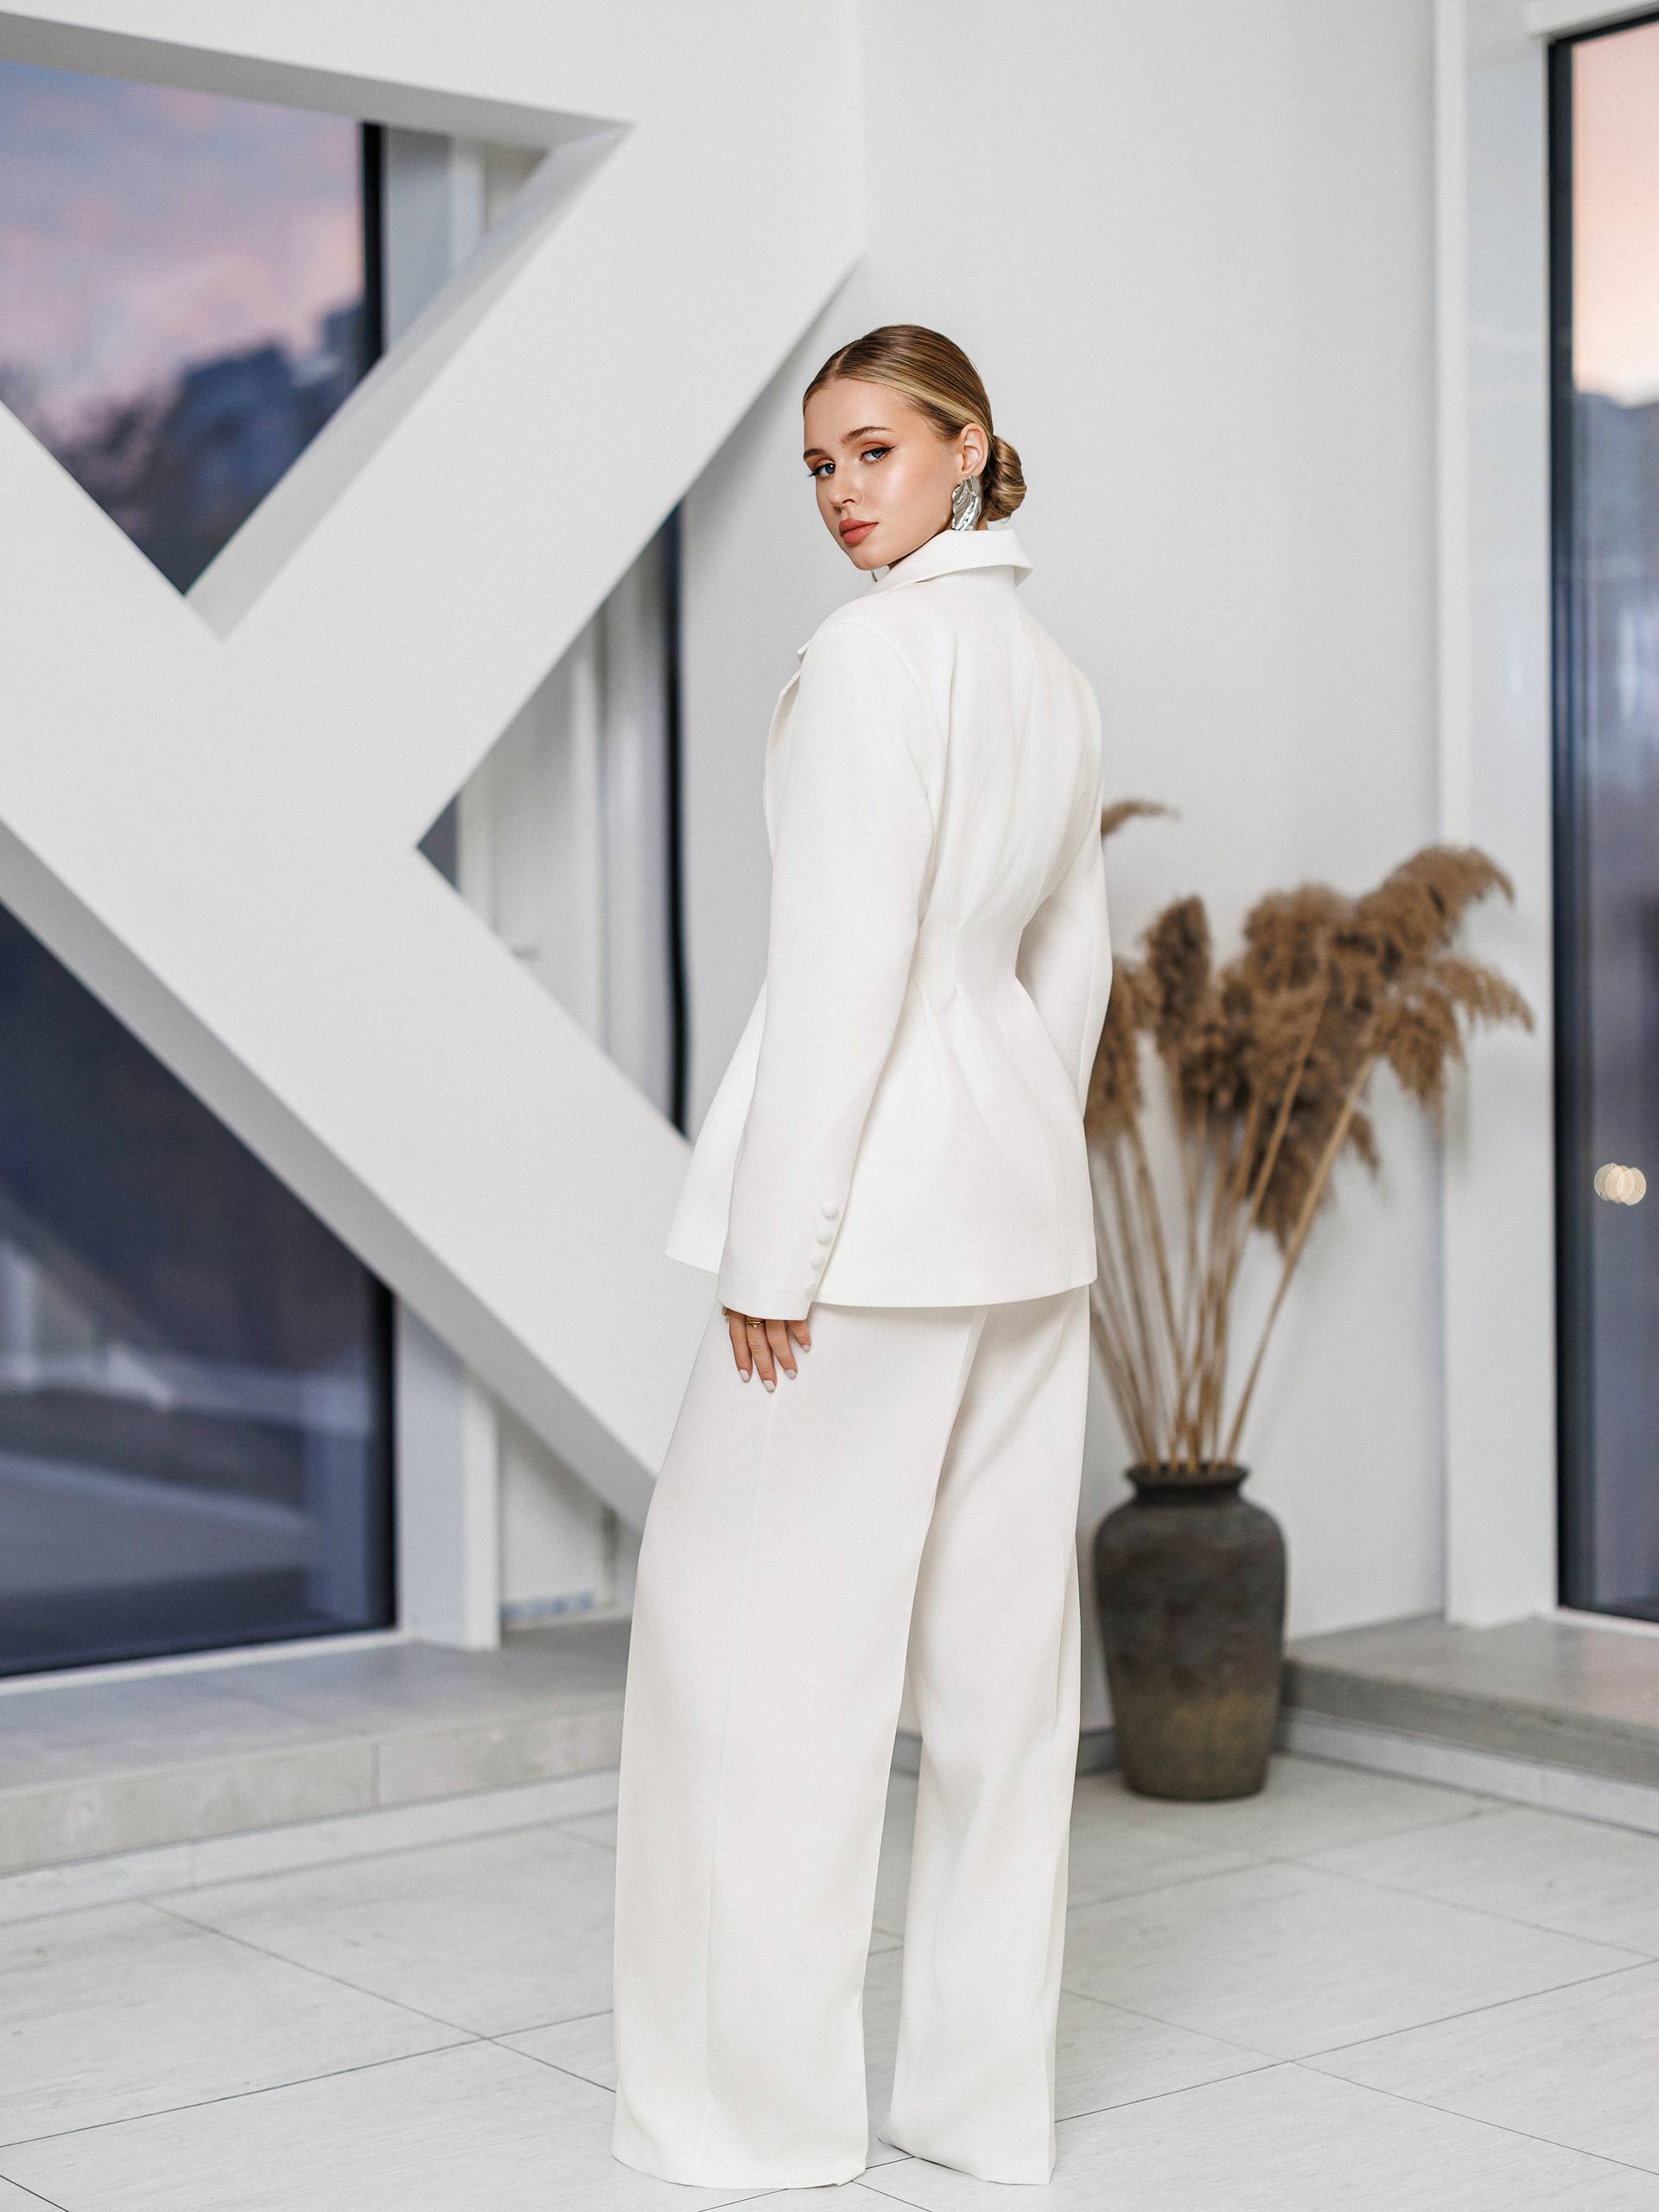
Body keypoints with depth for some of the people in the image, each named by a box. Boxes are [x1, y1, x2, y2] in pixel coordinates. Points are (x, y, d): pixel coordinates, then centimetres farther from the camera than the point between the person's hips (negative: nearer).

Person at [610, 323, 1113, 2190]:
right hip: (1027, 1198, 9)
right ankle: (986, 2087, 19)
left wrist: (774, 1248, -16)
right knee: (999, 1638, 10)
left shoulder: (873, 653, -13)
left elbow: (844, 961, -19)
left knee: (760, 1618, 1)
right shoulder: (1055, 679, 13)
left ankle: (772, 2096, 8)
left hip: (878, 1192, -9)